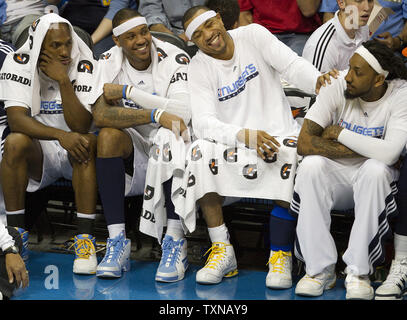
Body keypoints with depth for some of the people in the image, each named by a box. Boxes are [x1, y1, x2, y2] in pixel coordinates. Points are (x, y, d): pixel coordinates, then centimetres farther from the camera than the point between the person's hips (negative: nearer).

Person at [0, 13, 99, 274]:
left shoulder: (83, 66, -11)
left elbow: (82, 127, -20)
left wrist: (63, 81, -28)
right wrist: (61, 135, -35)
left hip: (73, 155, 0)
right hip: (37, 155, 0)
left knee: (88, 143, -32)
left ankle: (85, 239, -28)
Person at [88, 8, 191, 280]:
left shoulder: (175, 59, -11)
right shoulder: (109, 63, -3)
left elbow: (184, 113, -27)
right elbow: (100, 115, -21)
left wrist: (129, 91, -23)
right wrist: (155, 114, -31)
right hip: (132, 153, 2)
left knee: (171, 134, -34)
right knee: (108, 135, -28)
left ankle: (175, 242, -30)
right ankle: (118, 242, -27)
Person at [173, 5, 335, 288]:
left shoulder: (253, 35, 1)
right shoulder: (199, 69, 0)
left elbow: (292, 65, -12)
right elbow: (204, 122, -14)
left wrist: (319, 81, -35)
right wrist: (244, 135, -32)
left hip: (277, 134, -1)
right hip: (232, 145, 1)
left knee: (290, 156, -34)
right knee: (200, 154, -30)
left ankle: (281, 256, -25)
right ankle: (223, 253, -23)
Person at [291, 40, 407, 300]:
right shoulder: (338, 86, -11)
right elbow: (304, 143, -19)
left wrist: (339, 133, -20)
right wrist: (367, 149, -22)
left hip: (374, 180, -1)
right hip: (336, 174, 2)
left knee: (376, 169, -34)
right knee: (311, 166, -29)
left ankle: (359, 271, -24)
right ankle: (320, 268, -22)